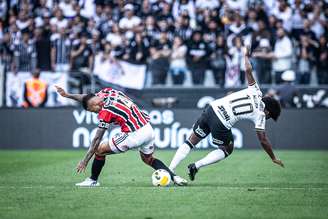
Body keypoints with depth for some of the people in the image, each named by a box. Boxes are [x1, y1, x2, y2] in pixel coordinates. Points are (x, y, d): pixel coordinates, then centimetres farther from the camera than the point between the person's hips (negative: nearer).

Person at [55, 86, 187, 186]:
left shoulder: (105, 112, -14)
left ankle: (93, 180, 20)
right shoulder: (108, 91, 4)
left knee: (100, 150, 6)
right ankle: (174, 177, 12)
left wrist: (85, 161, -2)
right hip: (148, 129, 8)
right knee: (148, 159, 29)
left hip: (135, 135, -8)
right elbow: (87, 98, 23)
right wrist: (67, 95, 24)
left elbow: (97, 139, -9)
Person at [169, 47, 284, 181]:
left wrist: (246, 55, 30)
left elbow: (248, 70, 11)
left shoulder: (255, 91, 13)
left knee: (191, 142, 13)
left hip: (211, 109, 5)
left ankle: (170, 170, 7)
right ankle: (196, 166, 6)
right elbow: (263, 140, 4)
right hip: (222, 123, -5)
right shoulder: (260, 115, 3)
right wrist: (274, 158, 15)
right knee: (227, 150, 21)